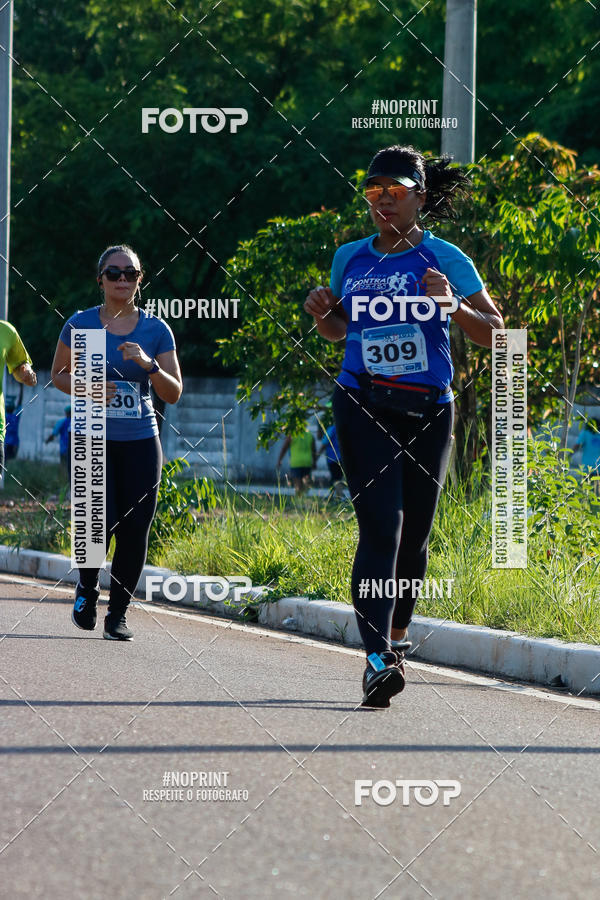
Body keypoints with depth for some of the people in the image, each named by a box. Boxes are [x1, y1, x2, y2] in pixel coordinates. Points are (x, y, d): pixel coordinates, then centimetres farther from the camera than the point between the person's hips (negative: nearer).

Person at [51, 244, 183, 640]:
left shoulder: (156, 329, 3)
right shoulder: (81, 324, 1)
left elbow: (174, 393, 2)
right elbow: (58, 374, 12)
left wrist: (148, 364, -16)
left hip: (141, 442, 2)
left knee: (135, 529, -5)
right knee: (101, 521, -16)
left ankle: (119, 612, 11)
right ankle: (87, 587, 15)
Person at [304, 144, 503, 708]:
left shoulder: (444, 260, 0)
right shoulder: (350, 258, 9)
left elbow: (495, 336, -1)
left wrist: (453, 306, -18)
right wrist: (319, 312, 2)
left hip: (426, 411, 0)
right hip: (362, 407, 0)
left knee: (412, 535, 9)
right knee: (380, 525, -15)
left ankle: (395, 641, 32)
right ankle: (377, 661, -23)